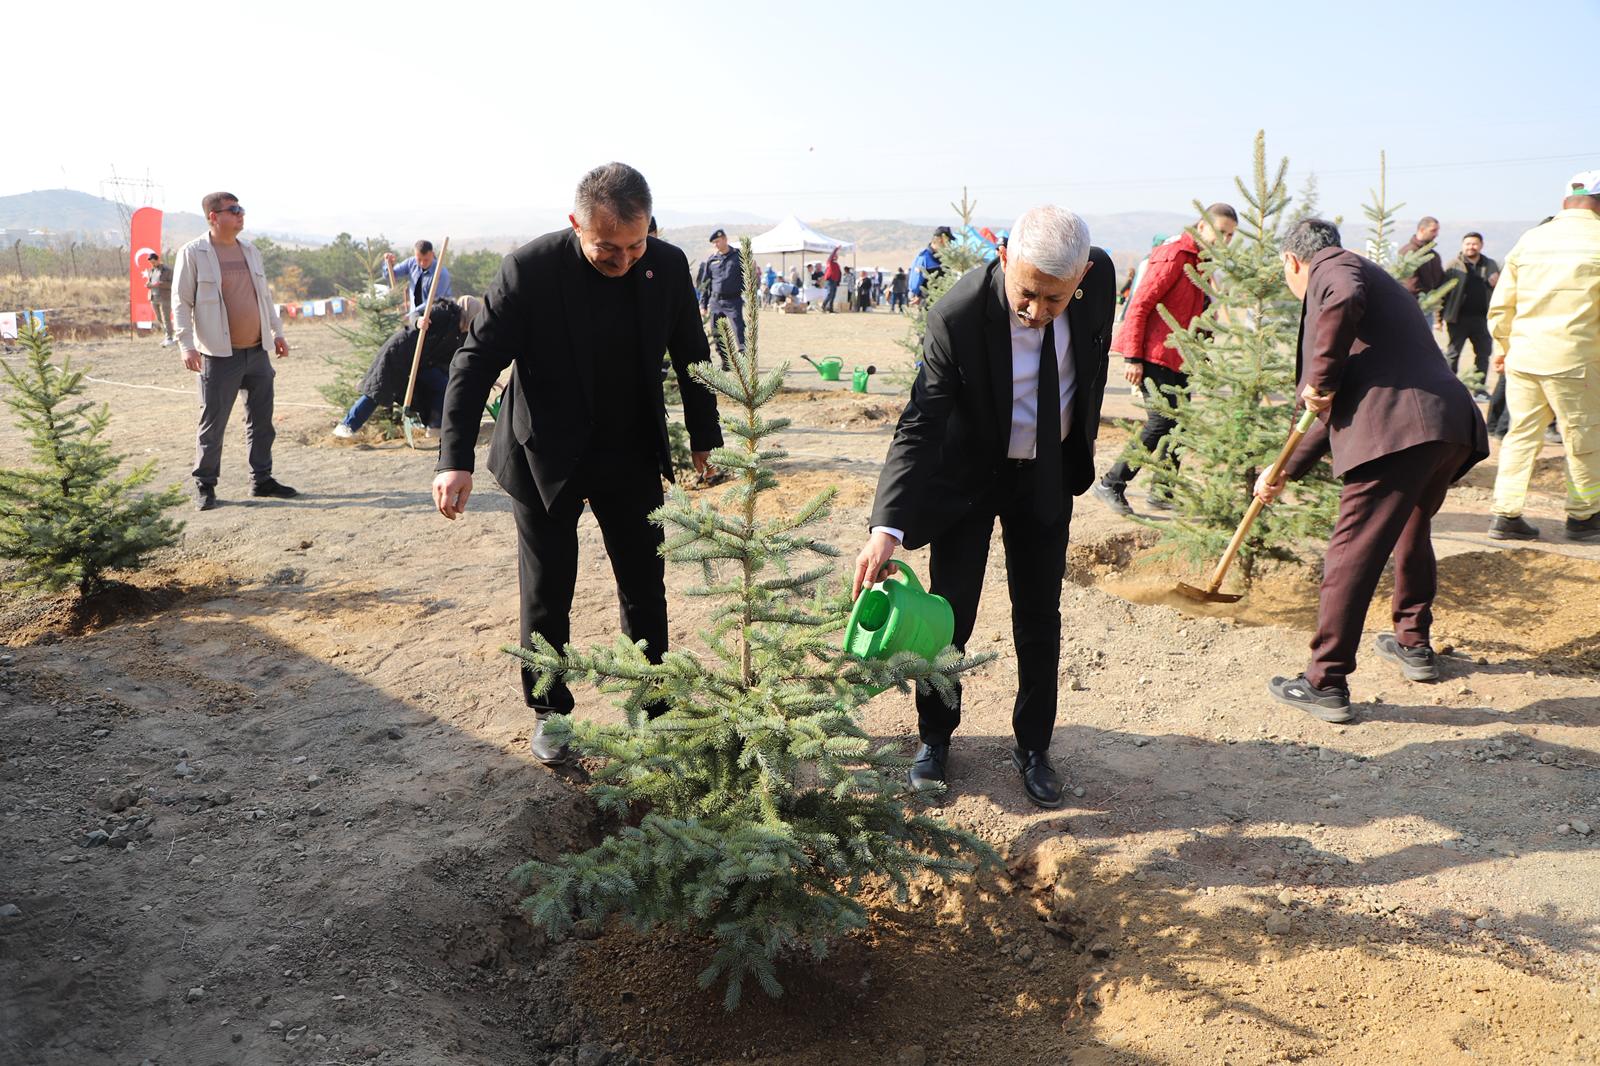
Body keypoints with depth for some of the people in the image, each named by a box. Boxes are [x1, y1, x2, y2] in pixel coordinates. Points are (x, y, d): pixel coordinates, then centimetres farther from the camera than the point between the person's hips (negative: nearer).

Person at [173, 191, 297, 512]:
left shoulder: (250, 250, 13)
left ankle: (262, 479, 21)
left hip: (258, 351, 6)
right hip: (220, 355, -6)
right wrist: (186, 344, -16)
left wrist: (277, 332, 18)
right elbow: (181, 302, -7)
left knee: (262, 420, 10)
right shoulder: (193, 253, -6)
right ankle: (204, 485, 11)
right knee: (212, 422, 0)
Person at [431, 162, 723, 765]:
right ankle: (550, 712, 25)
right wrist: (455, 459, -28)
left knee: (646, 588, 10)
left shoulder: (668, 267, -9)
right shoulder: (530, 269, -19)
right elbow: (477, 361, -18)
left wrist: (704, 441, 10)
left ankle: (652, 705, 26)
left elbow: (691, 356, 5)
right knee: (547, 596, 6)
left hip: (633, 455, 3)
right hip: (546, 458, -3)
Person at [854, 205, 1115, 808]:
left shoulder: (1100, 277, -18)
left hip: (1048, 472, 3)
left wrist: (1082, 452, 13)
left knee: (1039, 617, 9)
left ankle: (1033, 748, 24)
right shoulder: (958, 315, -31)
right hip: (969, 474, -3)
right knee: (950, 615, 2)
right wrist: (888, 527, -40)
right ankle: (935, 736, 24)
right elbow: (920, 425, -29)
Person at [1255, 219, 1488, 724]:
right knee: (1411, 532, 29)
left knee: (1353, 549, -7)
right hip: (1451, 427, 10)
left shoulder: (1333, 267, 7)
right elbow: (1338, 411, 36)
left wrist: (1321, 380, -10)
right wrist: (1285, 472, 37)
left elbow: (1344, 300, -23)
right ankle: (1414, 644, 42)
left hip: (1399, 430, -10)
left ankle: (1326, 684, -6)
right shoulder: (1372, 281, 35)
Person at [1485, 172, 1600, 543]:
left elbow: (1500, 304, 13)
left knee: (1522, 434, 12)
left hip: (1523, 356, 5)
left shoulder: (1530, 239, 10)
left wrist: (1505, 346, 25)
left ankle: (1506, 514, 10)